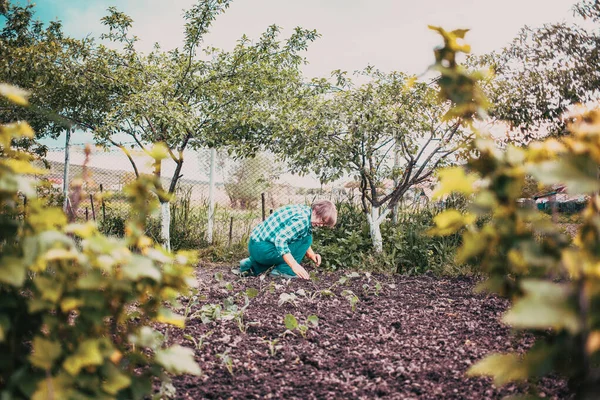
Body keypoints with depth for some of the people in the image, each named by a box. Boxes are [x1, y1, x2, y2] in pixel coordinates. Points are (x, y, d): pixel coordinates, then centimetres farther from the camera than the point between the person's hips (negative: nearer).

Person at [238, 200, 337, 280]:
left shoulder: (304, 211, 10)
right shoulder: (302, 219, -21)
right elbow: (280, 240, -28)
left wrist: (312, 255, 5)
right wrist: (294, 265, -29)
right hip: (260, 248, -10)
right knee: (306, 239, -11)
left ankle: (253, 266, 22)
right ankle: (284, 270, -4)